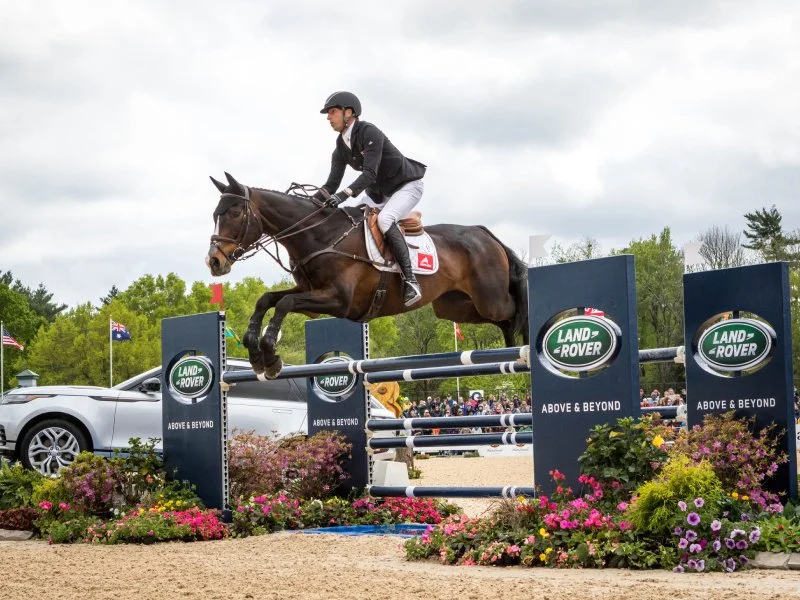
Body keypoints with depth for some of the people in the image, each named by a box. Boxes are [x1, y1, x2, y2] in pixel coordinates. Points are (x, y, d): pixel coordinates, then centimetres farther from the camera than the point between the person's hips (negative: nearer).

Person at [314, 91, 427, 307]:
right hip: (380, 192, 9)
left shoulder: (369, 133, -25)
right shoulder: (341, 147, 0)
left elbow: (370, 174, -35)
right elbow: (331, 185, -1)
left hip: (408, 185, -9)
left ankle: (410, 280, -34)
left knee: (384, 219, -33)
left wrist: (345, 194, -48)